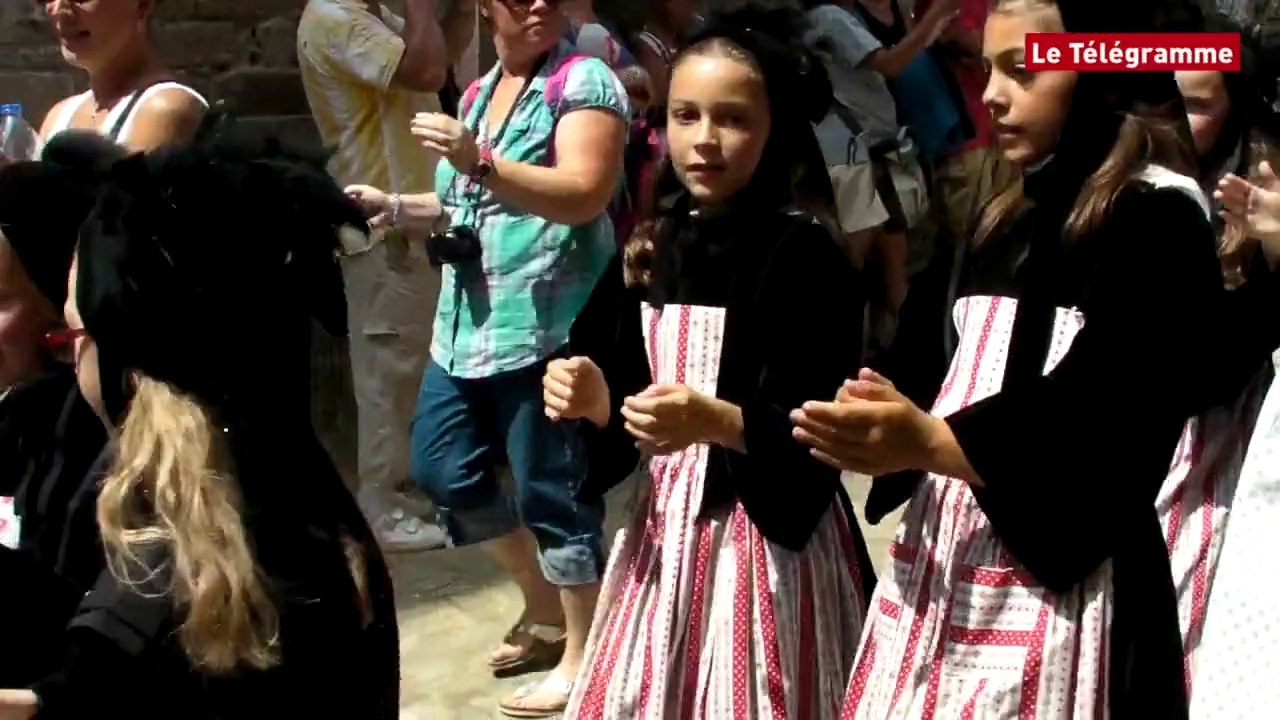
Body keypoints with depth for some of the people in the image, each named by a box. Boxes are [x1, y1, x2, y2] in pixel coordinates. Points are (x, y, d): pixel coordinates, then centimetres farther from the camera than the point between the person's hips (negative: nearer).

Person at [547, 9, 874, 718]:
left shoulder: (803, 254, -12)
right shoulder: (654, 250, 6)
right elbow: (628, 392, 12)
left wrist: (719, 422, -31)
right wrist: (596, 405, -8)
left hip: (772, 539, -6)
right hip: (665, 529, 6)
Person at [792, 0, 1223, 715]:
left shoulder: (1160, 218, -7)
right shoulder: (1012, 218, 18)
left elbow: (1103, 417, -17)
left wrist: (929, 443, -23)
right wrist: (894, 416, -6)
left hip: (1058, 570, -7)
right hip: (945, 561, 7)